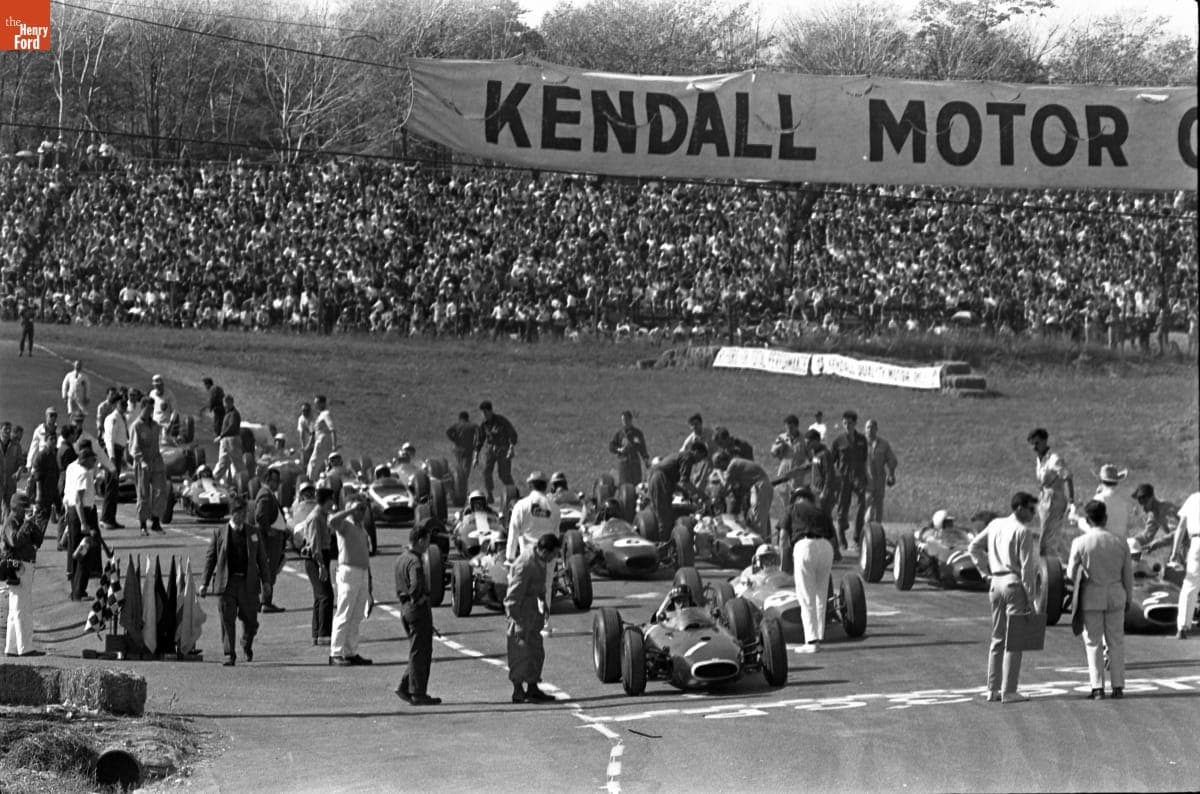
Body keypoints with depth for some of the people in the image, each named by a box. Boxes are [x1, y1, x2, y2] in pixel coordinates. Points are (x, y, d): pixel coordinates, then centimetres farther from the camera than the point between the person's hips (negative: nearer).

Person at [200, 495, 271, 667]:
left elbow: (261, 558, 12)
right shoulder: (219, 533, 3)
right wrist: (204, 583, 0)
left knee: (250, 620, 6)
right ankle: (229, 655, 1)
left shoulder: (252, 532, 8)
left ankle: (247, 646, 34)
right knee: (227, 620, -5)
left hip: (248, 582, 2)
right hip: (227, 582, -2)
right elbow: (210, 558, 5)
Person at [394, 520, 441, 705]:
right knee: (420, 652, -2)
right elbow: (416, 585, -32)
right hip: (418, 607, -9)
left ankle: (405, 687, 13)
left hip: (405, 607, 9)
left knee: (418, 652, 16)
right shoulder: (415, 561, -19)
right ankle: (418, 694, 0)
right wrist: (418, 598, -16)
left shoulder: (401, 558, 10)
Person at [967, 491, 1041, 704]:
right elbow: (1027, 567, -14)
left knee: (997, 638, 14)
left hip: (996, 583, 7)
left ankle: (993, 689, 16)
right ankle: (1008, 691, -2)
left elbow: (974, 547, 14)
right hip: (1015, 584, -7)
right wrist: (1031, 598, -10)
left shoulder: (995, 525, 8)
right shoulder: (1023, 532, -13)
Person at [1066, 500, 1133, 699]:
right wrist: (1128, 598, 18)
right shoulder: (1120, 543, -4)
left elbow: (1071, 574, -5)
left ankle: (1097, 688, 2)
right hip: (1116, 595, 2)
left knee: (1093, 642, 6)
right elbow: (1128, 575, 4)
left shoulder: (1080, 543, -13)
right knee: (1116, 641, 11)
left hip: (1091, 595, -2)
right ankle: (1118, 686, 10)